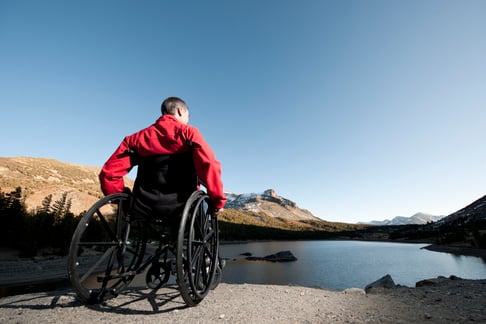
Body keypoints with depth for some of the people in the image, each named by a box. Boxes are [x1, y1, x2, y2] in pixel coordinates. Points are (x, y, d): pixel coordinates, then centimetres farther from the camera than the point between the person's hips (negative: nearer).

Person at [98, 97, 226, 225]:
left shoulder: (138, 137, 8)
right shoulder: (189, 133, -4)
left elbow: (109, 171, 5)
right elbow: (209, 166, -20)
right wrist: (218, 201, -10)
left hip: (144, 210, 4)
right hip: (180, 210, -3)